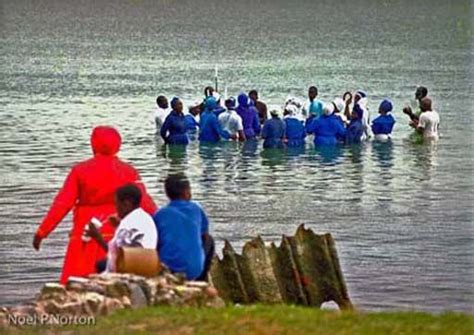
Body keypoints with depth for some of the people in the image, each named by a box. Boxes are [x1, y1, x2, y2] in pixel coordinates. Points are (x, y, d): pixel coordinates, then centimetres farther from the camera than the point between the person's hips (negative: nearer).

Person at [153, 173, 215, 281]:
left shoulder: (159, 215, 2)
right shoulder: (196, 209, 3)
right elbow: (205, 236, 18)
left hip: (166, 269, 2)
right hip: (194, 270, -2)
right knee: (209, 240, 27)